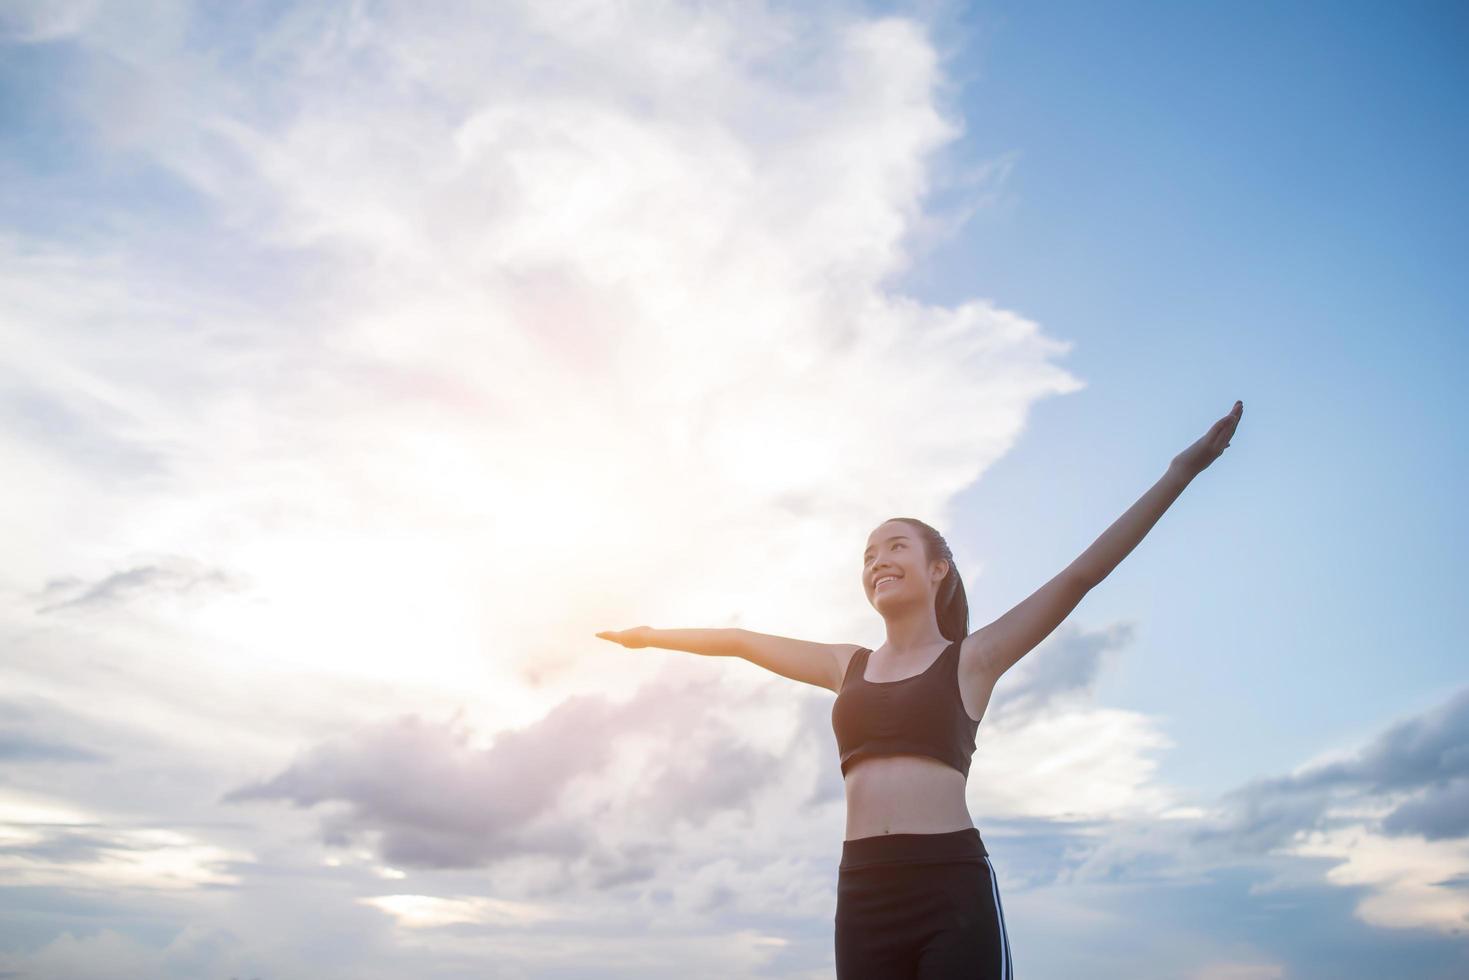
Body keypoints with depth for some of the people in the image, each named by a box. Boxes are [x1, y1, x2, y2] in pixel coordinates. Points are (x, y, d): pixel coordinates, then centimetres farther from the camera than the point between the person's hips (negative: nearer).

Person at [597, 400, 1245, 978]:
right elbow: (741, 640, 27)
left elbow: (1081, 575, 1)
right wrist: (650, 635, 35)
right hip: (864, 893, 4)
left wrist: (1180, 472, -2)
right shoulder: (848, 667, 18)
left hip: (951, 887, -4)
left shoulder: (970, 660, 7)